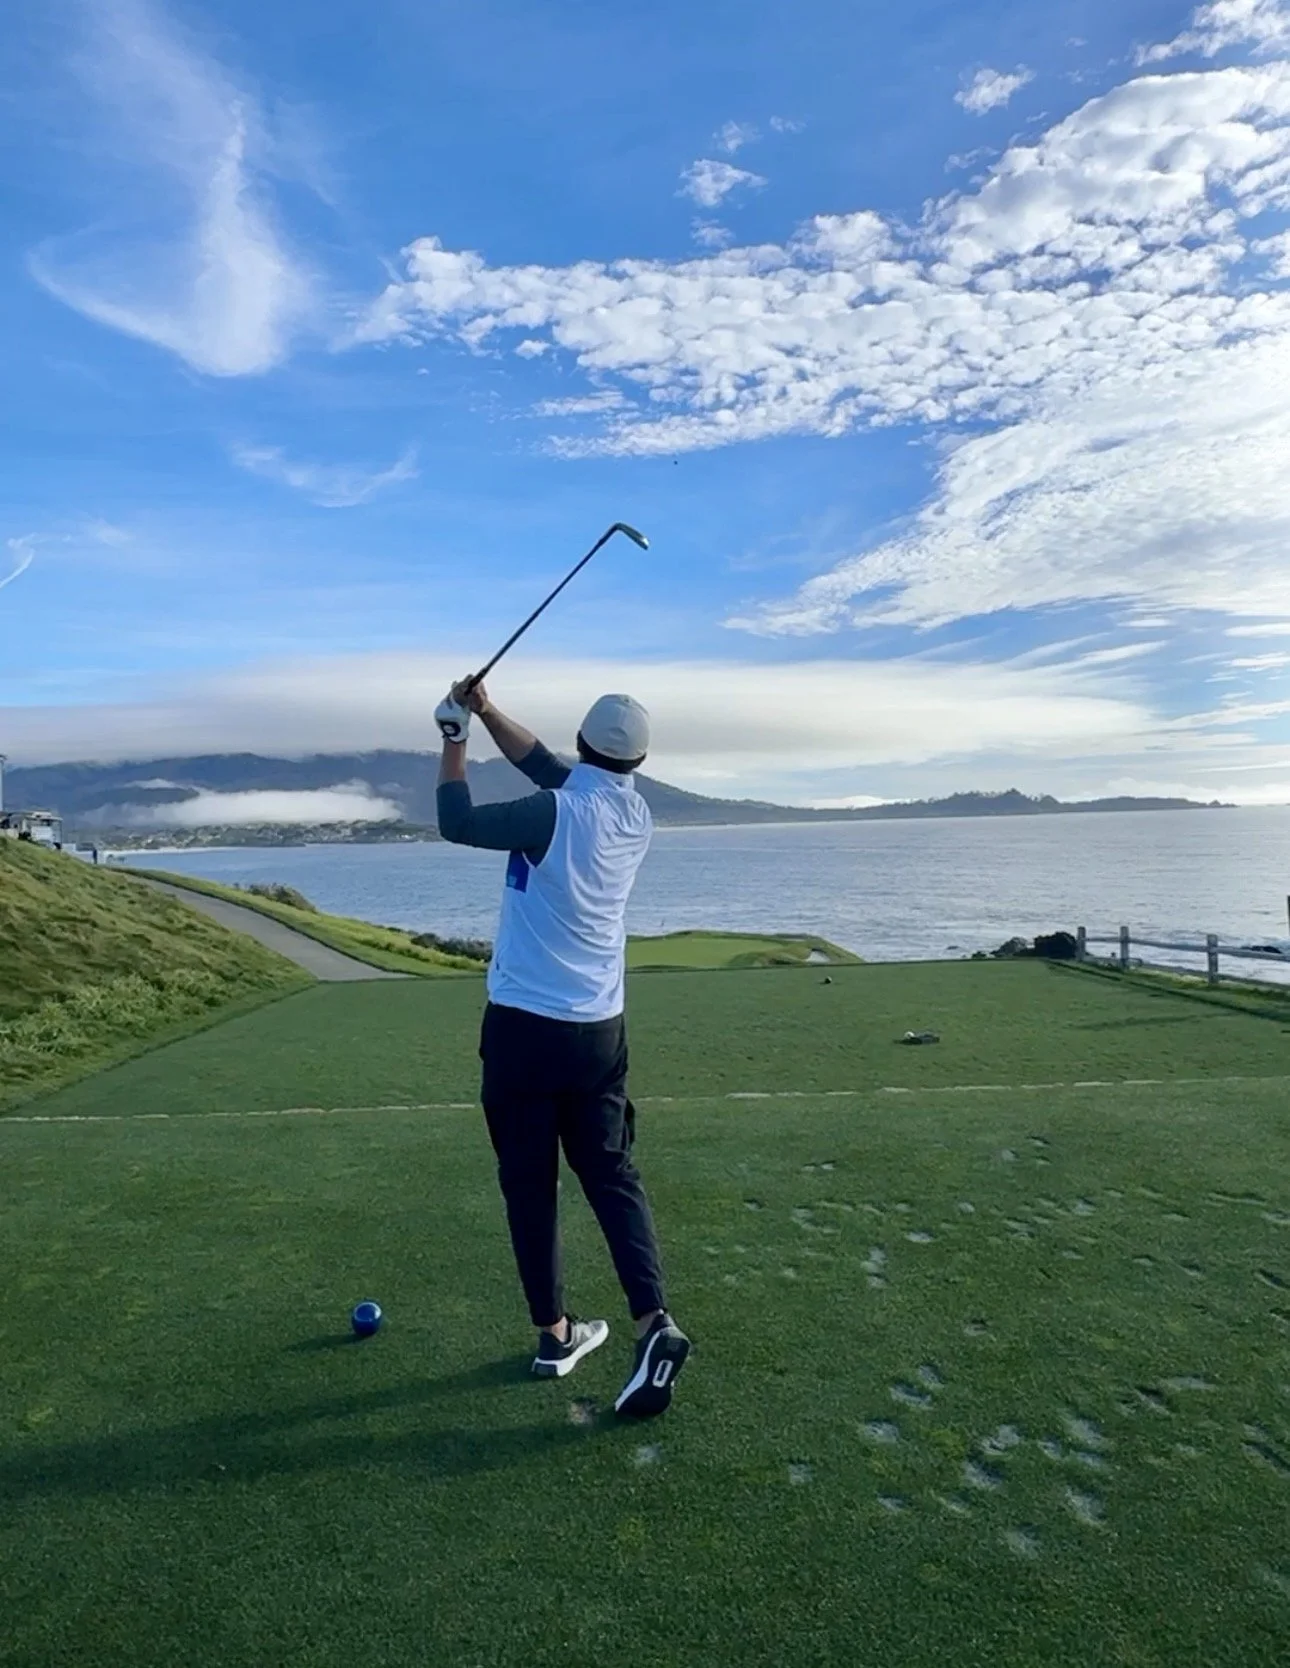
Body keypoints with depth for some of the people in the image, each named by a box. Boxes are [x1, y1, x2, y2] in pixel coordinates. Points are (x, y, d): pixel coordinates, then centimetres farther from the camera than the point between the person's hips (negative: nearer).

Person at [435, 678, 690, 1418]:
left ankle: (556, 1333, 18)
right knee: (613, 1175, 10)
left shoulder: (557, 815, -17)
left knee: (529, 1183, 9)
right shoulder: (636, 815, 3)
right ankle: (654, 1321, -4)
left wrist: (455, 739, 6)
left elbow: (458, 822, -6)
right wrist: (489, 714, 9)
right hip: (598, 1028, 5)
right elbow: (554, 770, 13)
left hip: (524, 1025, -5)